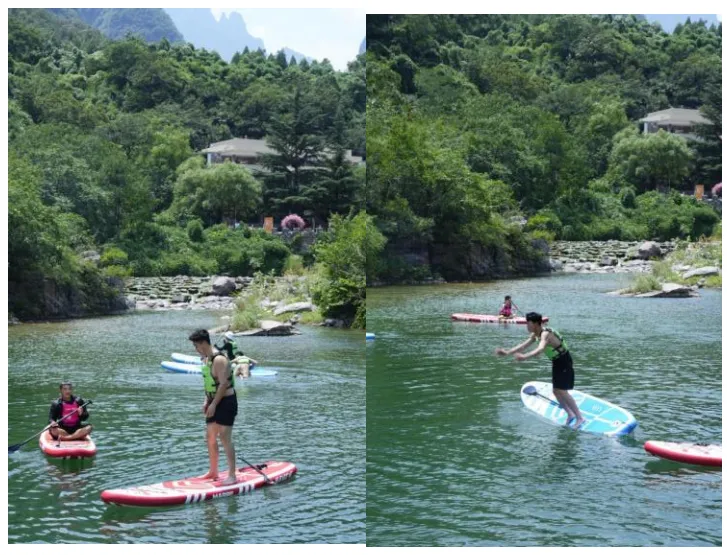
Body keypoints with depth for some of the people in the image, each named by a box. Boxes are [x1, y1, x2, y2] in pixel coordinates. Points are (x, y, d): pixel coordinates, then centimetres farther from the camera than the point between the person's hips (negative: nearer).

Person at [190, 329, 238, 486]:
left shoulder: (219, 360, -20)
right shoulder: (205, 359, 10)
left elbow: (223, 384, -23)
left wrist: (214, 405, -21)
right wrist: (206, 401, 8)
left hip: (226, 402, -9)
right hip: (214, 403, 9)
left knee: (224, 437, -12)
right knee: (210, 437, 12)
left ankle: (232, 475, -9)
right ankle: (213, 471, 25)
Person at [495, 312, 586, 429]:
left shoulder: (546, 334, -29)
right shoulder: (535, 335, 1)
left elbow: (540, 349, -47)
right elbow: (523, 345, 5)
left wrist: (524, 356, -61)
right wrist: (507, 352, -3)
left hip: (564, 362, -9)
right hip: (557, 362, 9)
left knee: (562, 391, -13)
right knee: (556, 391, 11)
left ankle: (580, 417, -8)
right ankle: (570, 414, 23)